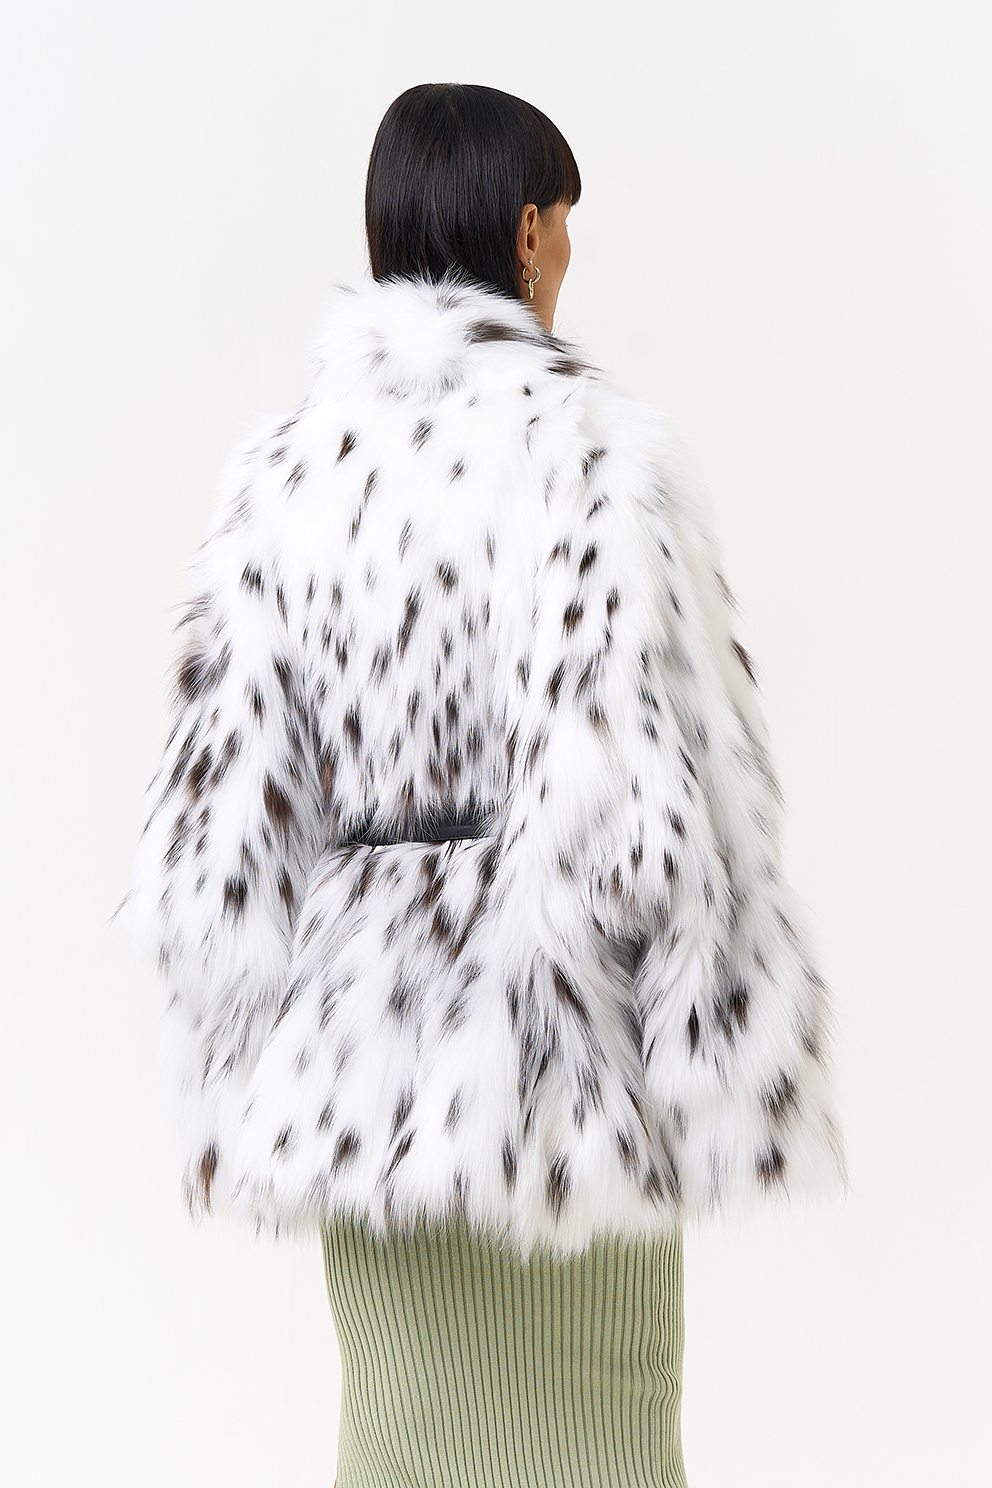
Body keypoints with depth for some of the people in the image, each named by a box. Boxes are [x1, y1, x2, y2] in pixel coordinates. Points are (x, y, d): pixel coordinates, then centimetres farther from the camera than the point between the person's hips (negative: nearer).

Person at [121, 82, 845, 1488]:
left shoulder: (283, 467, 2)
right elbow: (652, 787, -16)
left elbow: (216, 810, 2)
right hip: (556, 1054, -4)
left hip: (356, 1045, 4)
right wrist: (735, 1079, -7)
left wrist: (246, 1084, 10)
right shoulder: (595, 444, -11)